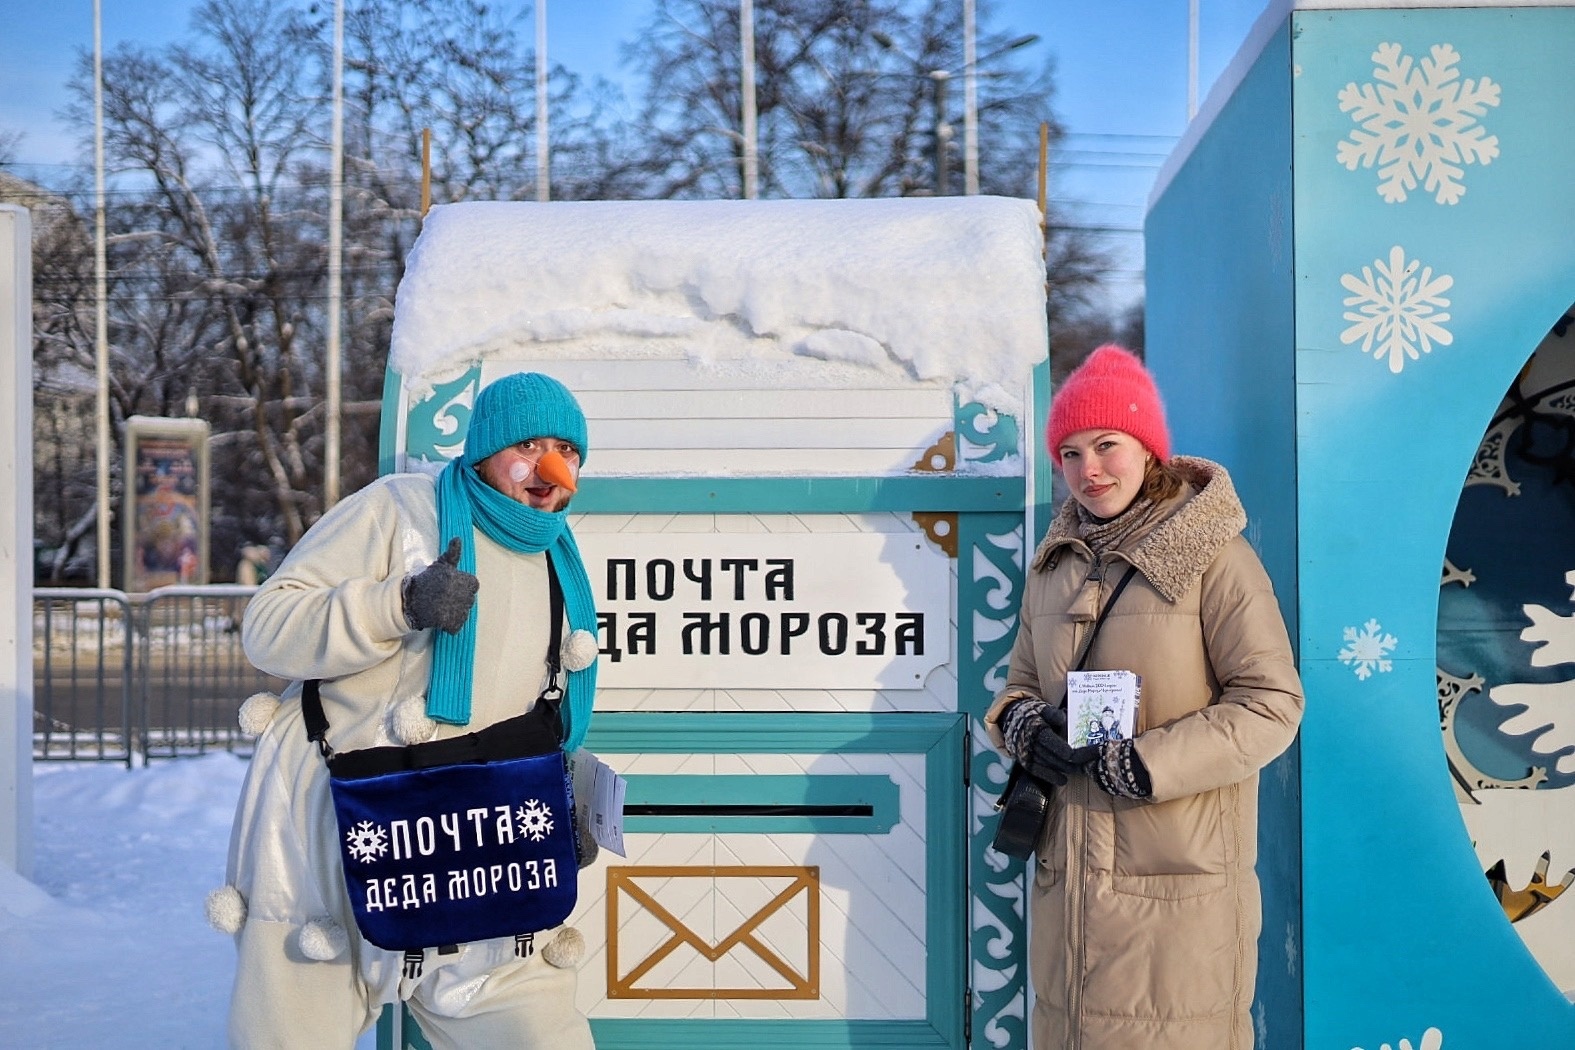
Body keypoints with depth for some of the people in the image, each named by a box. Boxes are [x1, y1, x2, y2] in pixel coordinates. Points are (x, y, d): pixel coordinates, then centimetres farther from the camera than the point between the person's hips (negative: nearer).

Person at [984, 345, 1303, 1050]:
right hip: (1069, 876, 6)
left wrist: (1148, 762, -18)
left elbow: (1271, 705, -11)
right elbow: (1021, 683, 20)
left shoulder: (1214, 558, -8)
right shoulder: (1055, 565, 12)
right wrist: (1020, 722, -4)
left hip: (1179, 879, -6)